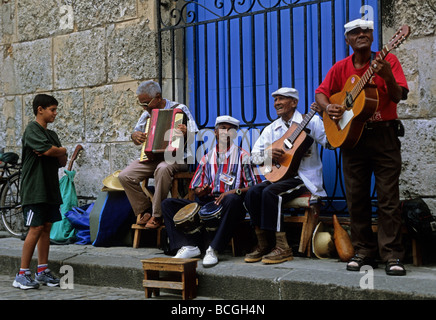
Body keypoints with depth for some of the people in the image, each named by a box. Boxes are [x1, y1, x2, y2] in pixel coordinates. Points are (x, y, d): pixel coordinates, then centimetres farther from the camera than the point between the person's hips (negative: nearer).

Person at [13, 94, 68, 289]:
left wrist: (55, 153, -10)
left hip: (50, 188, 8)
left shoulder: (51, 134, 18)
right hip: (35, 188, -8)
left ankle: (42, 271, 14)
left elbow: (62, 162, 12)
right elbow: (48, 150, -23)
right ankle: (22, 275, -5)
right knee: (36, 229, -10)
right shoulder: (32, 130, -8)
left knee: (47, 228, 8)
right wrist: (62, 150, -2)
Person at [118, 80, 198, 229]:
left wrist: (185, 133, -28)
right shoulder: (146, 115, 17)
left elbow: (193, 136, -4)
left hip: (175, 158, -5)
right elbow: (136, 141, 25)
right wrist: (135, 136, 1)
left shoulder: (180, 109, 1)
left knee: (163, 168, -41)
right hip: (150, 158, 6)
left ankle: (157, 215, -28)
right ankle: (144, 211, -5)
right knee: (124, 176, -17)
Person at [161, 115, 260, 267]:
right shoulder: (207, 158, 19)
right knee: (168, 204, -9)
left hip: (229, 204, -4)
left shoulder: (242, 155, 8)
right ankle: (189, 246, -24)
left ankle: (213, 249, -35)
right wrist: (201, 191, -7)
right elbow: (196, 188, 17)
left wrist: (235, 191, -19)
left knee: (233, 199, -41)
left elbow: (254, 187, -1)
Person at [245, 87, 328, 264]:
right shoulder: (271, 129, 16)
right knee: (253, 192, -21)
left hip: (304, 177, -6)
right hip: (279, 175, 6)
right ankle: (263, 245, -12)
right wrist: (268, 153, -12)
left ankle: (282, 248, -25)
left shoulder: (310, 121, 1)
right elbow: (254, 155, 11)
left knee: (270, 192, -30)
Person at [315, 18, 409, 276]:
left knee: (388, 197, -6)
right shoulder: (341, 68, 10)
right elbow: (321, 93, 11)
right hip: (351, 136, 4)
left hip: (383, 135, -3)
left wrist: (387, 76, -29)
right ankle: (365, 252, 14)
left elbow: (399, 97, -10)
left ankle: (392, 255, -3)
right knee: (356, 197, 5)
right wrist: (327, 107, -11)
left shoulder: (388, 60, 0)